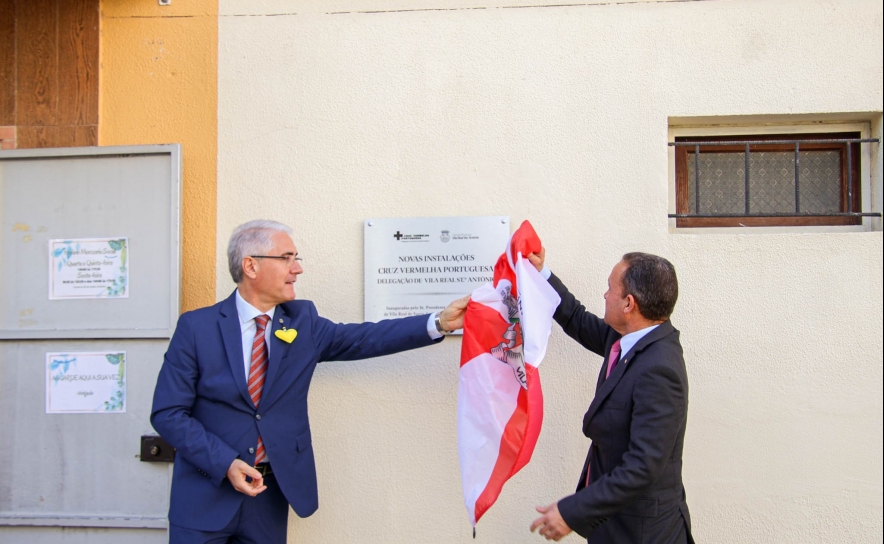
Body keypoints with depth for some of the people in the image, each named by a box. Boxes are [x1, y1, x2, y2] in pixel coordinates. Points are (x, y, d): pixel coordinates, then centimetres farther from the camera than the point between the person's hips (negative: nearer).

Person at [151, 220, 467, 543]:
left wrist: (440, 322, -17)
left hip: (271, 492, 3)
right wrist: (225, 463, -19)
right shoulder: (196, 326, -9)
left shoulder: (302, 321, 0)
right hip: (205, 495, -2)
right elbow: (168, 413, -9)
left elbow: (361, 340, -8)